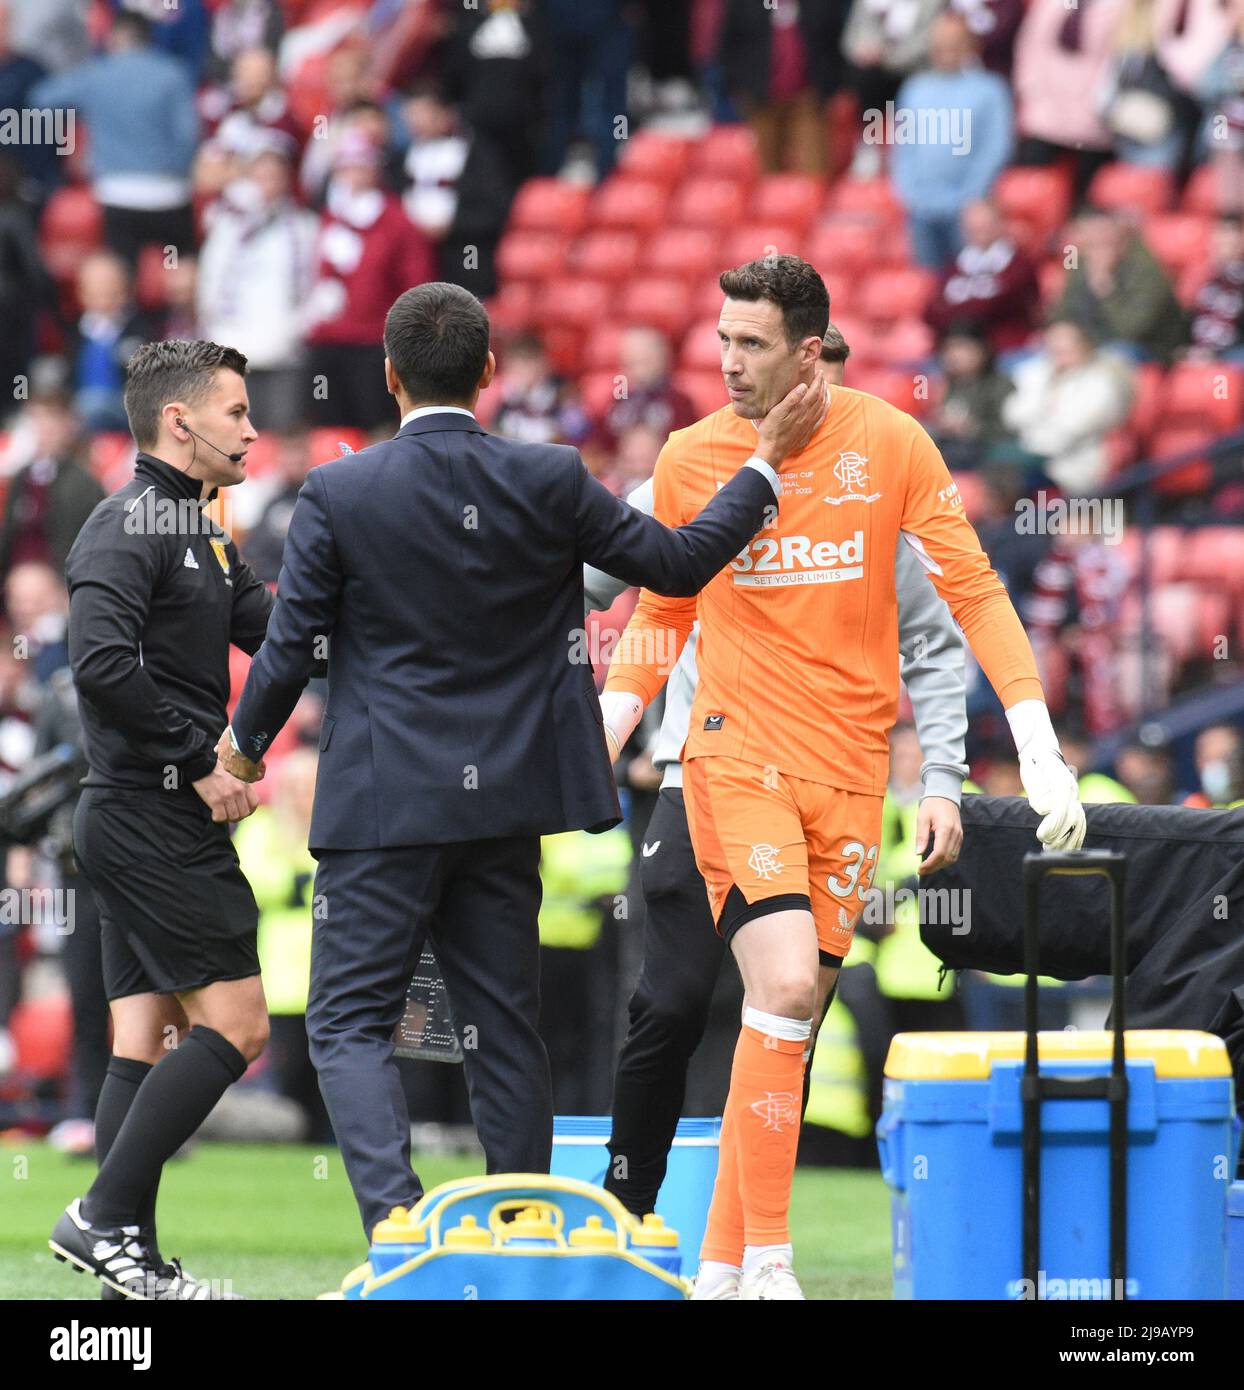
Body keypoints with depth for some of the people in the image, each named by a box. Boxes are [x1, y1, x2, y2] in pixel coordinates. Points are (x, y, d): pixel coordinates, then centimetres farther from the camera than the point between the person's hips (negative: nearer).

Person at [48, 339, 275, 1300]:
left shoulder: (201, 535, 19)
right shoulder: (130, 527, -12)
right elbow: (102, 663, -24)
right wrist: (199, 763, -19)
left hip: (142, 824, 10)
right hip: (157, 818, -10)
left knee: (148, 1043, 7)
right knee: (235, 1026, -11)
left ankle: (129, 1265, 6)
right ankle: (108, 1218, -12)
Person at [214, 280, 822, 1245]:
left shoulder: (338, 494, -9)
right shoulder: (549, 481, -4)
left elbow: (292, 647, -4)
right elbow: (677, 562, 3)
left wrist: (246, 744, 14)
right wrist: (769, 462, 13)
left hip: (385, 802, -3)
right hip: (504, 803, 3)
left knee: (349, 1020, -1)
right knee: (504, 1021, 11)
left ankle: (395, 1211, -21)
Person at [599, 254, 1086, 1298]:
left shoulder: (889, 444, -2)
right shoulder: (691, 459, 0)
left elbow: (973, 592, 1)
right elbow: (662, 613, 15)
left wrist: (1041, 752, -6)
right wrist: (599, 741, 5)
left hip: (852, 768, 2)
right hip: (738, 758, -2)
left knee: (797, 1011, 3)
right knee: (784, 986, -18)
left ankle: (722, 1265, 12)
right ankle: (766, 1259, -12)